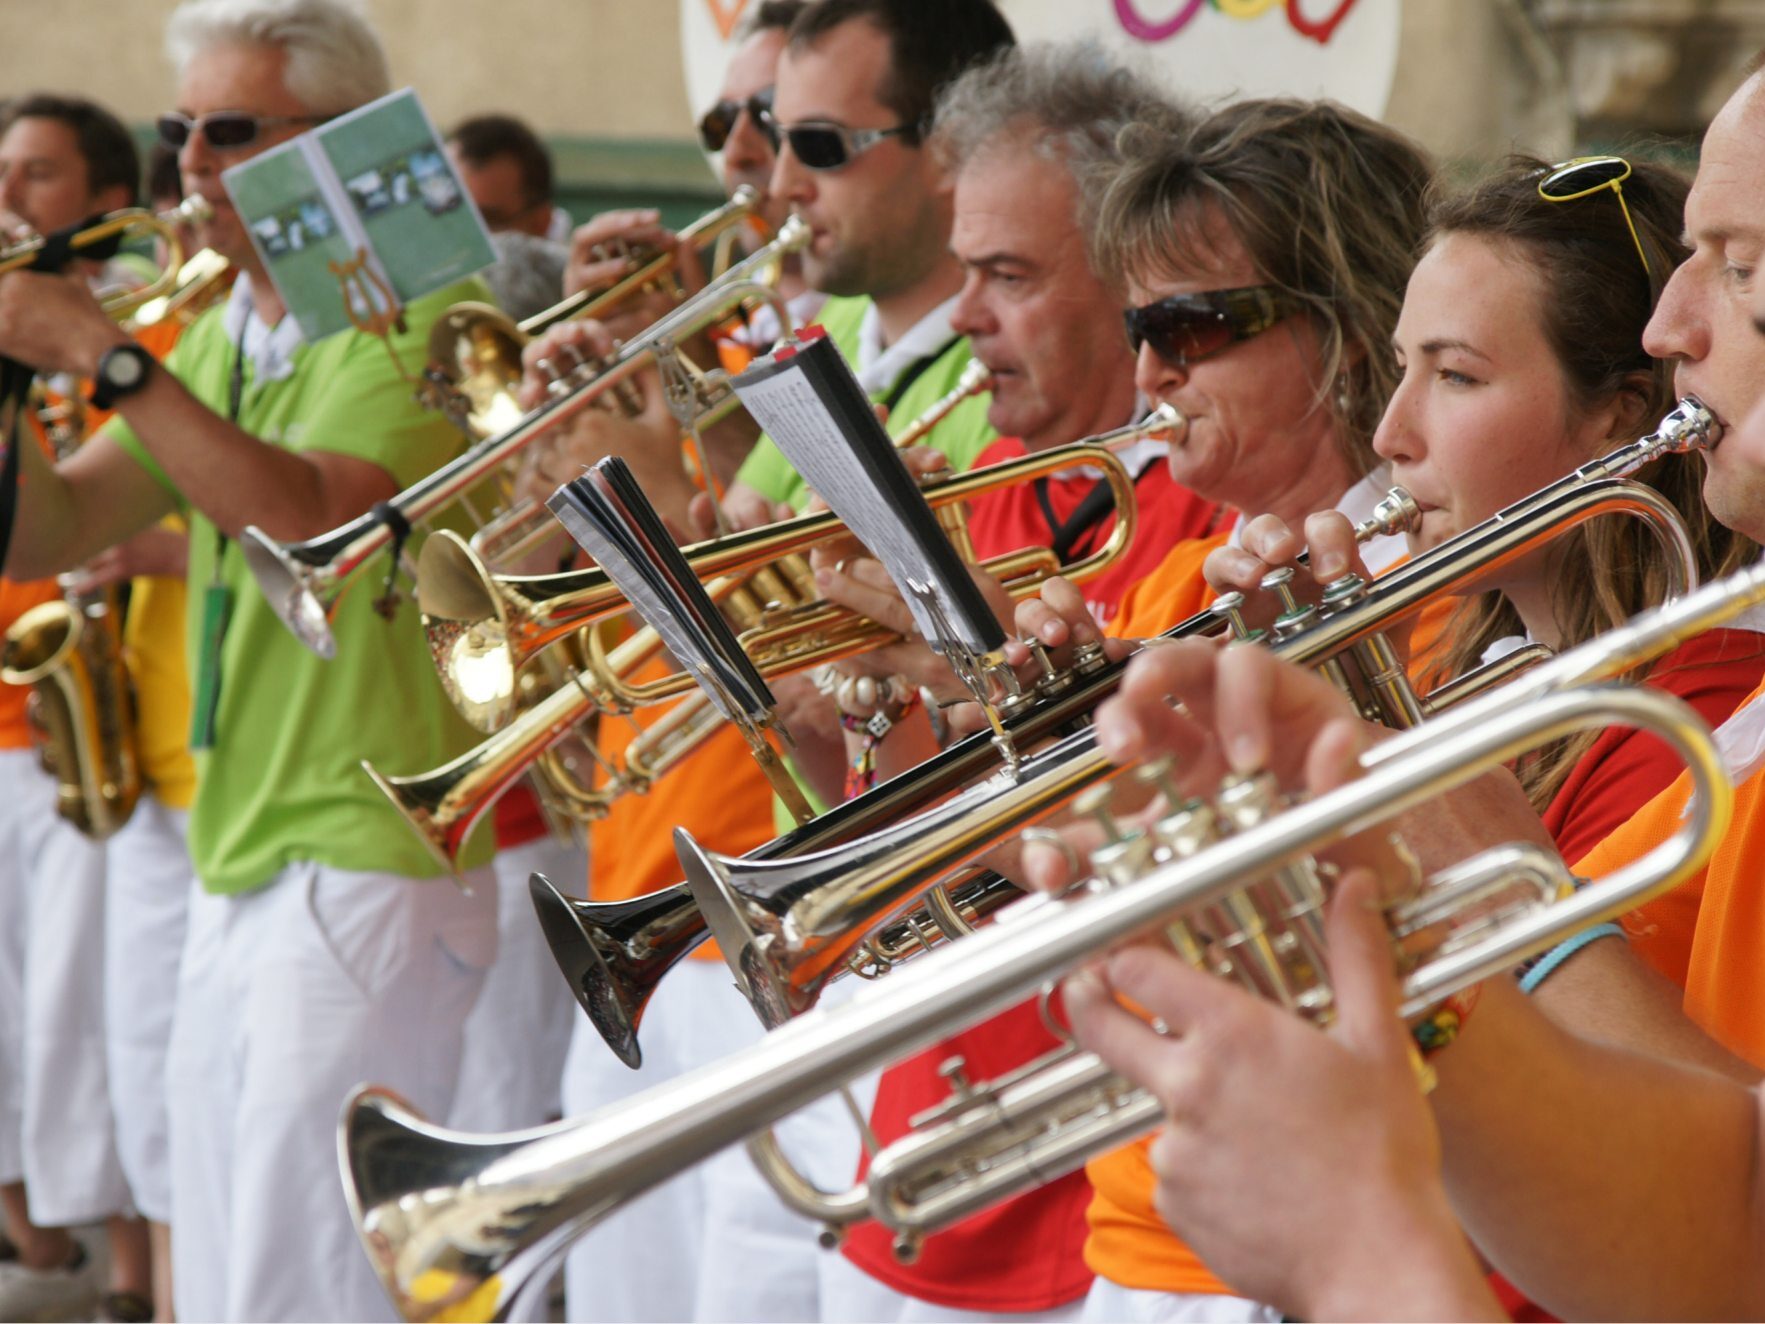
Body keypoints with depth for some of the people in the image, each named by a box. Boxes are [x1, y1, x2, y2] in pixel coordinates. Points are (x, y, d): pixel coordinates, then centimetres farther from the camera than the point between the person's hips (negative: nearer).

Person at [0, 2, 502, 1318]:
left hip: (364, 868, -8)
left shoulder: (419, 319, -9)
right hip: (234, 874, 8)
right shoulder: (218, 334, 15)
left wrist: (108, 353, -25)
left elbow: (306, 516, -25)